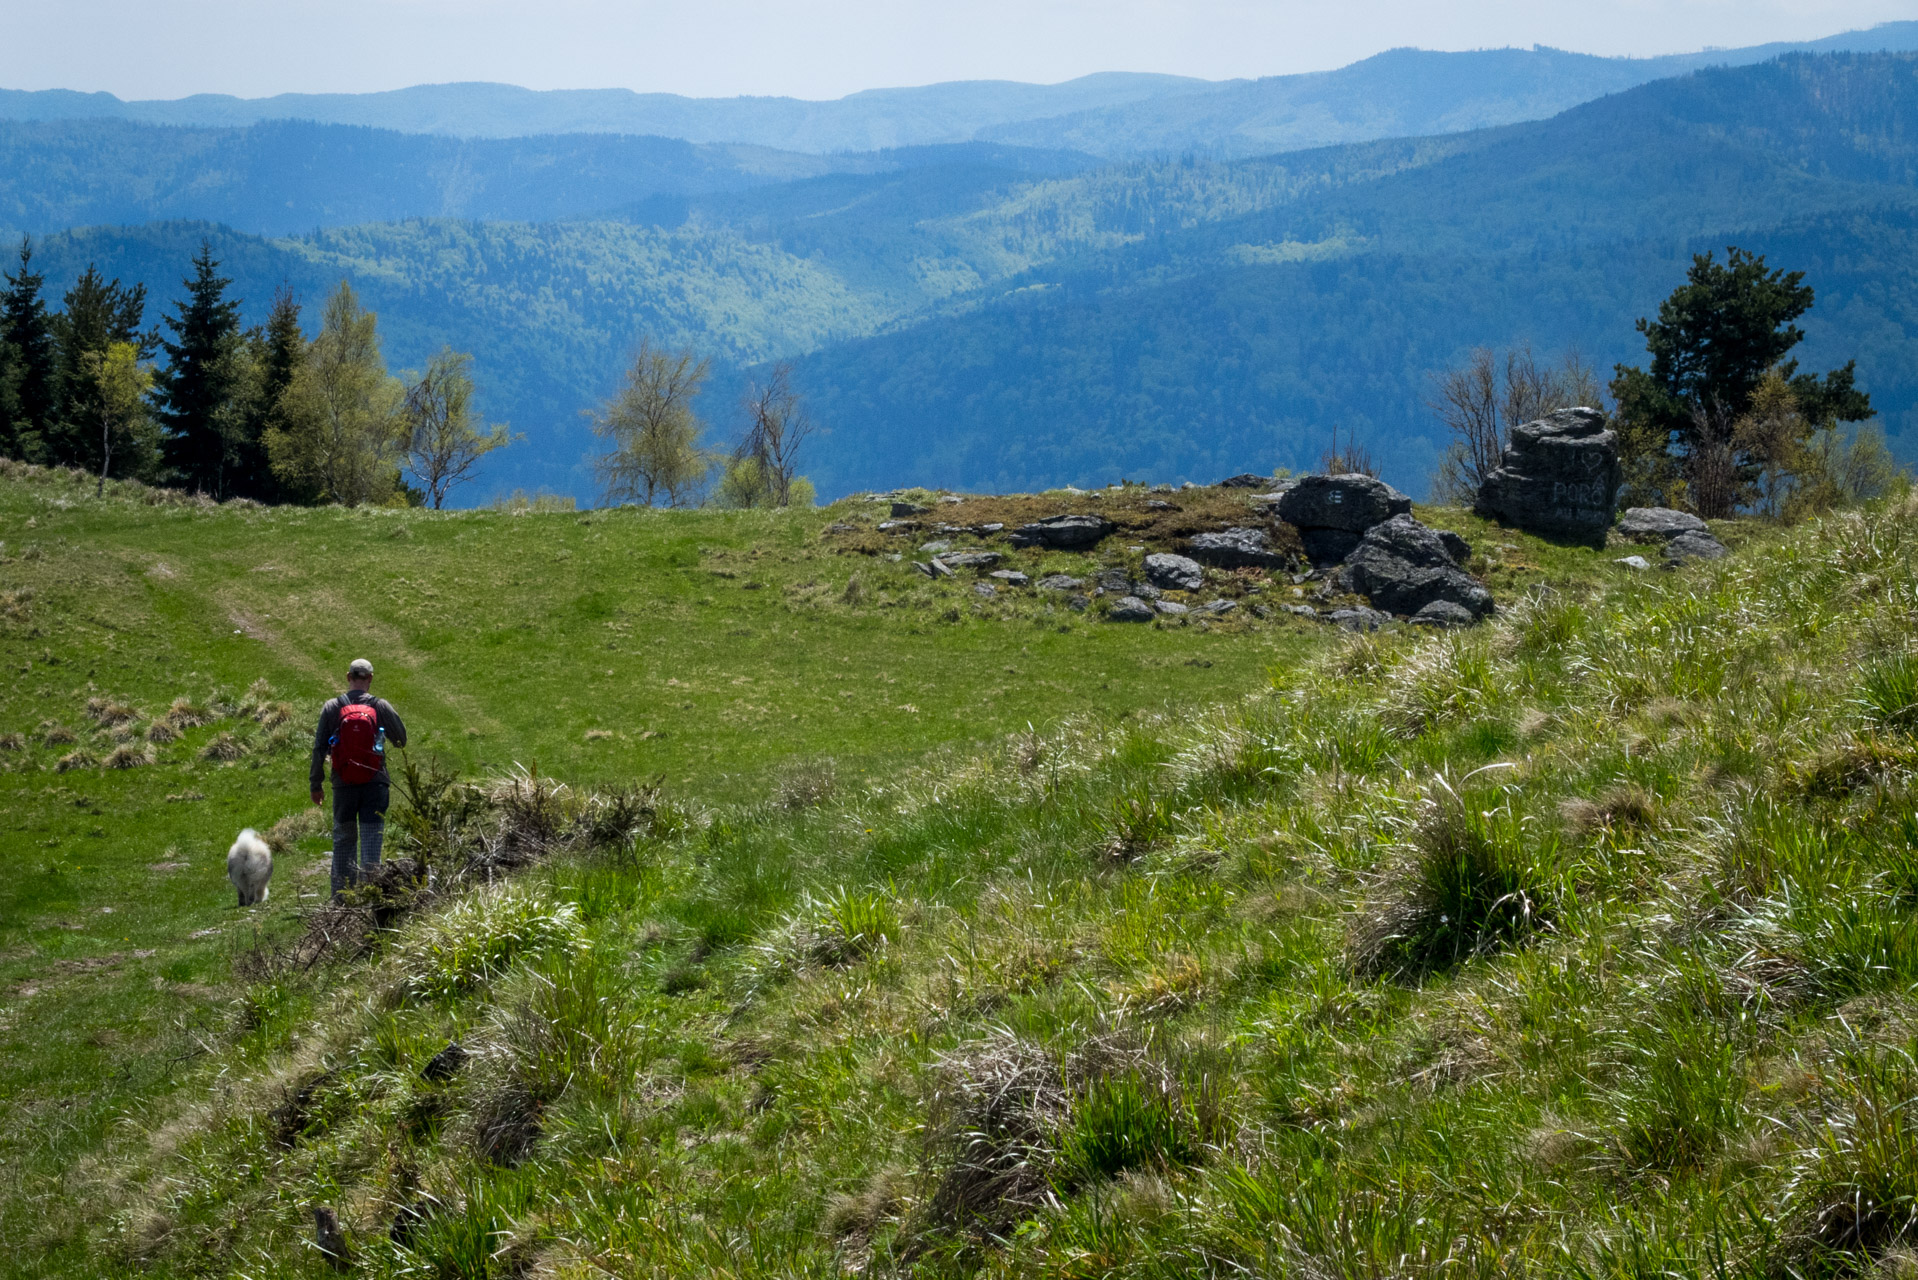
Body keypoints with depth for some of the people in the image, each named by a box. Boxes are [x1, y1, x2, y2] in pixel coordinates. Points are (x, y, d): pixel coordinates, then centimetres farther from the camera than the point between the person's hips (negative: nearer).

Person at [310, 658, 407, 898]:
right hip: (375, 784, -1)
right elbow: (401, 740, 7)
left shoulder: (331, 708, 0)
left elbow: (319, 749, 1)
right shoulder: (381, 707, -3)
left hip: (344, 785, 1)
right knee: (371, 840, 0)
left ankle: (341, 894, 15)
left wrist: (316, 784, 9)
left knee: (343, 840, 13)